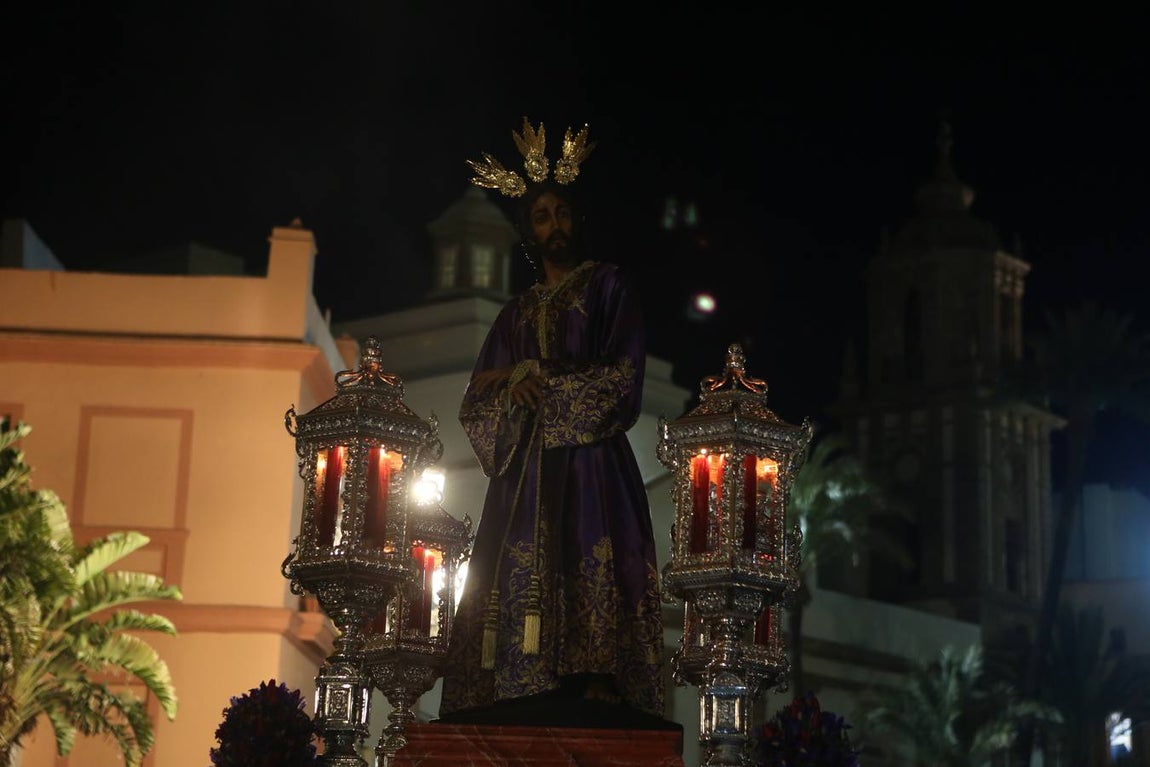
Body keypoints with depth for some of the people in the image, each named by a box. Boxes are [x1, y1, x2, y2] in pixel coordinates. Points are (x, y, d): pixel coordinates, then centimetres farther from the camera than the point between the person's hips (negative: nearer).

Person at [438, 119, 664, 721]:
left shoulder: (607, 286, 12)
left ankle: (597, 707, -29)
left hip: (589, 462, -4)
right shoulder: (518, 312, 25)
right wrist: (513, 386, -6)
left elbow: (622, 378, -2)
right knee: (517, 587, -10)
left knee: (591, 583, -20)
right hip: (524, 473, 4)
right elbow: (475, 404, 16)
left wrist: (532, 378, -4)